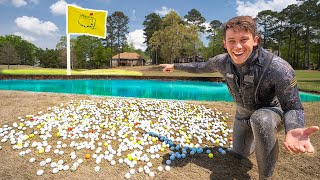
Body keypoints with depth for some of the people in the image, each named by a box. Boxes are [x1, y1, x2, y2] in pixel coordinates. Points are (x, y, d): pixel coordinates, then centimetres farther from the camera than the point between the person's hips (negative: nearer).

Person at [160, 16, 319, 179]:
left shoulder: (278, 68, -35)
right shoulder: (222, 61, -21)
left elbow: (293, 107, -28)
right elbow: (200, 67, -1)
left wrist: (293, 130, -50)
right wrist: (175, 66, 6)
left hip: (271, 111, -4)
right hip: (243, 113, 5)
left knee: (260, 119, -40)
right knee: (239, 154, 16)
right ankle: (257, 136, 47)